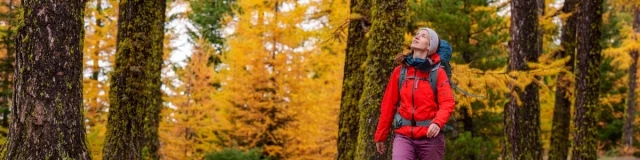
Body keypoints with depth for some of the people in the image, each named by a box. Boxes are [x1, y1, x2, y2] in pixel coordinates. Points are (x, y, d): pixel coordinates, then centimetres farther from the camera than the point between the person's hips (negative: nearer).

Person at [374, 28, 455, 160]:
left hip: (430, 137, -1)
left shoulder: (438, 72, 1)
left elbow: (447, 103, -8)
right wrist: (380, 135, 13)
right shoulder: (399, 71, 7)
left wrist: (438, 122, -29)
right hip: (404, 135, 1)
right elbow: (388, 104, 10)